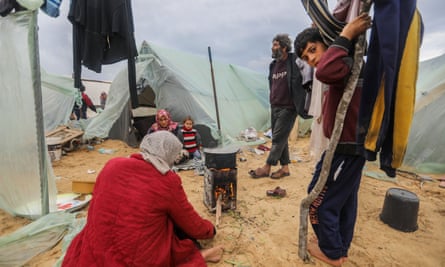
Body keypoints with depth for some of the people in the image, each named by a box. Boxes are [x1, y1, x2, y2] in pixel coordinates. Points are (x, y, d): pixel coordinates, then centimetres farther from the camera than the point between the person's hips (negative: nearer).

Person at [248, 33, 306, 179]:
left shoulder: (294, 61, -8)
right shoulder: (273, 65, 12)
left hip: (287, 108, -7)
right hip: (274, 107, 7)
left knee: (278, 139, -3)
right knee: (280, 139, 11)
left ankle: (266, 168, 5)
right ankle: (285, 168, 22)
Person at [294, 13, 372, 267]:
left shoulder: (347, 64, -20)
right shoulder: (347, 68, 14)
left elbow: (325, 73, -40)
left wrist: (345, 36, -28)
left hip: (345, 149, -10)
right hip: (352, 147, 10)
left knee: (319, 200, 4)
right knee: (345, 200, 19)